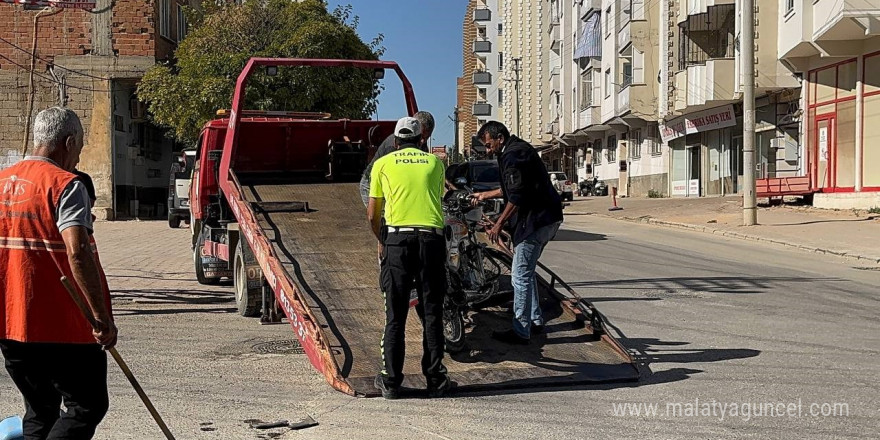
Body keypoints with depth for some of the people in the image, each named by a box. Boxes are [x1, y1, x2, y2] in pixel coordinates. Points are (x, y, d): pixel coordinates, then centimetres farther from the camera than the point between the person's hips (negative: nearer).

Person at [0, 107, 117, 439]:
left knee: (40, 411, 19)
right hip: (62, 325, -8)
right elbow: (77, 253, -24)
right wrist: (103, 317, -22)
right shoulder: (65, 184, -12)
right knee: (88, 406, 2)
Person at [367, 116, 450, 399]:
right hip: (432, 239, 1)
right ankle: (436, 380, 11)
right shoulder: (434, 162, 16)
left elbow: (372, 214, 11)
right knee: (432, 313, 8)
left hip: (398, 239, -1)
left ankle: (391, 382, 8)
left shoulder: (383, 163, 11)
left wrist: (381, 242, 28)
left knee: (395, 315, 5)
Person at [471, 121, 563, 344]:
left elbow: (516, 197, -21)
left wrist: (499, 224, -16)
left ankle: (521, 332, -3)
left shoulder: (513, 155, -15)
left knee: (520, 276, -7)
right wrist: (485, 195, 34)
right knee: (526, 272, 20)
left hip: (535, 220, -11)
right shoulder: (518, 149, 18)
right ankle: (535, 320, 28)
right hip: (546, 217, 11)